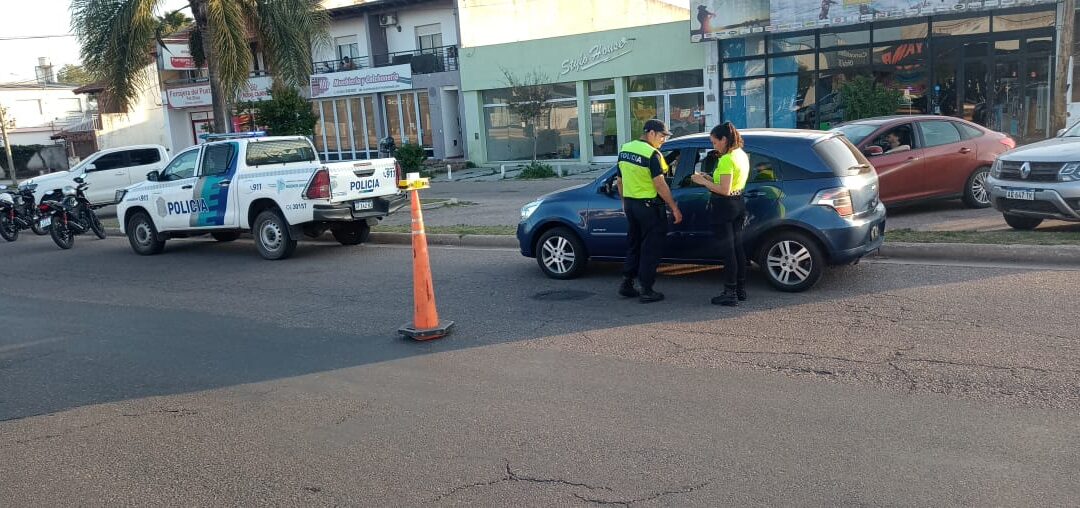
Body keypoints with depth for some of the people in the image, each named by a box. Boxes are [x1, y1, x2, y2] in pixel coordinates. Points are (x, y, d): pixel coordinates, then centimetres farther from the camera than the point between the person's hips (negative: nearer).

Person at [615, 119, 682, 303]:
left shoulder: (625, 149, 7)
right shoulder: (652, 153, -17)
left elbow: (620, 181, 13)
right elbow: (660, 184, -20)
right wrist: (674, 208, -15)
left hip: (630, 203, 7)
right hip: (649, 205, -7)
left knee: (634, 245, 18)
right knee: (651, 248, 1)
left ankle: (627, 285, 20)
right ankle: (646, 291, 4)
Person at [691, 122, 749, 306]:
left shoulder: (727, 160, -19)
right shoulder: (742, 155, 11)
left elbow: (724, 190, -22)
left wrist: (703, 182, -13)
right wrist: (709, 179, 10)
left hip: (724, 206, -10)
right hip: (738, 203, 10)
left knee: (728, 250, -4)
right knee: (737, 247, 14)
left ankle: (730, 293, 1)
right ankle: (741, 289, 22)